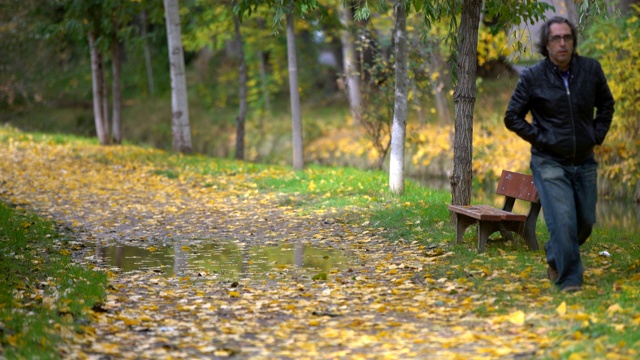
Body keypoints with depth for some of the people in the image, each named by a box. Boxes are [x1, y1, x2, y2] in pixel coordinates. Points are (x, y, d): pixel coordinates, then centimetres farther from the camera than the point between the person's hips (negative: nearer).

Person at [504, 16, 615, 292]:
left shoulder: (591, 69, -2)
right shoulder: (532, 77, -10)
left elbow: (606, 104, 15)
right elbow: (513, 117, -2)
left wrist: (597, 135, 3)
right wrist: (540, 139, -9)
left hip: (584, 162, 4)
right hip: (550, 163, -4)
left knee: (585, 222, 12)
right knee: (563, 222, -13)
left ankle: (555, 256, 39)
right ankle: (569, 279, -1)